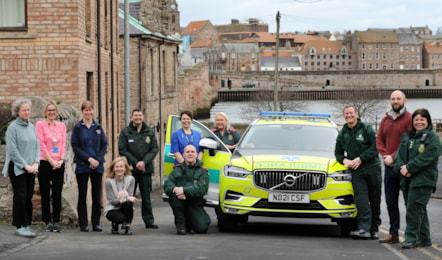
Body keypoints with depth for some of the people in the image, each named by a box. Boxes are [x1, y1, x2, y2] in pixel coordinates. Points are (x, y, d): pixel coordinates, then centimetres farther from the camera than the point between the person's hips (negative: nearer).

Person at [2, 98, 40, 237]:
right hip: (17, 168, -6)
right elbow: (12, 150, -12)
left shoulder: (32, 127, 12)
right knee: (20, 197, -5)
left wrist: (35, 163, -2)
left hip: (31, 168, 6)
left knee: (28, 197, 6)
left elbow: (37, 146, 13)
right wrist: (25, 165, -14)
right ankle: (20, 226, 2)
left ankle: (26, 225, 13)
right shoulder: (13, 128, -8)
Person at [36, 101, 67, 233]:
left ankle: (56, 221, 8)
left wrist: (61, 160, -6)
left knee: (57, 194, 4)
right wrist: (51, 161, -12)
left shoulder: (62, 125, 11)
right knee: (45, 194, 0)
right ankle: (48, 222, 5)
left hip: (59, 164, 3)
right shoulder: (40, 124, 0)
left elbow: (63, 144, 8)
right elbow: (41, 144, -6)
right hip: (45, 162, -3)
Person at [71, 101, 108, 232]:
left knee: (97, 196, 4)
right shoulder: (77, 127, 1)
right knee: (82, 196, 2)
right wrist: (89, 159, -13)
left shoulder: (98, 127, 8)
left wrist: (98, 160, -9)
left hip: (97, 166, 2)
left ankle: (96, 223, 10)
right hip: (82, 166, -2)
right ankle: (83, 224, 6)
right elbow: (75, 146, -5)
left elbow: (104, 145, 5)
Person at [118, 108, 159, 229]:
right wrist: (135, 163, -11)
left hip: (146, 169, 2)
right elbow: (122, 150, -4)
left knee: (146, 196, 7)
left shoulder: (150, 132, 7)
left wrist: (144, 162, -12)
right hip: (130, 169, -2)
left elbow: (154, 149, 3)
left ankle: (149, 221, 12)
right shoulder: (125, 132, 1)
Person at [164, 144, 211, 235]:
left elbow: (201, 189, -16)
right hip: (180, 203, 2)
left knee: (202, 228, -22)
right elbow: (167, 185, -3)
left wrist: (184, 190, -28)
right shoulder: (177, 170, 10)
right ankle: (180, 225, -14)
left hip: (195, 204, -2)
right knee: (174, 196, -32)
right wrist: (175, 189, -27)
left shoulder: (202, 171, 2)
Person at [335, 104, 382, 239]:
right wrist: (345, 160, -2)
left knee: (375, 199, 2)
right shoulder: (342, 133, 13)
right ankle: (364, 229, -20)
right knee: (361, 199, -12)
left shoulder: (366, 129, 1)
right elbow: (338, 152, 20)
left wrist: (360, 159, -13)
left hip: (372, 168, -2)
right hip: (356, 171, 2)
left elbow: (374, 147, -5)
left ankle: (374, 228, 11)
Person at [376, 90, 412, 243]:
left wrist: (393, 157, -15)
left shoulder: (409, 119, -7)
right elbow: (379, 140, 14)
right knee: (390, 201, 10)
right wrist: (385, 156, -3)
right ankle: (393, 234, 17)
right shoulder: (385, 120, 14)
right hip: (389, 166, 7)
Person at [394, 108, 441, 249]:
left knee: (414, 207, -12)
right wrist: (402, 167, -9)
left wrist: (409, 168, -16)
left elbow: (426, 158, -14)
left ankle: (411, 238, -9)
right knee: (419, 210, 10)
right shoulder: (407, 137, 18)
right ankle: (424, 238, 16)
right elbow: (399, 156, 11)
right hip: (407, 179, 7)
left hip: (423, 180, -6)